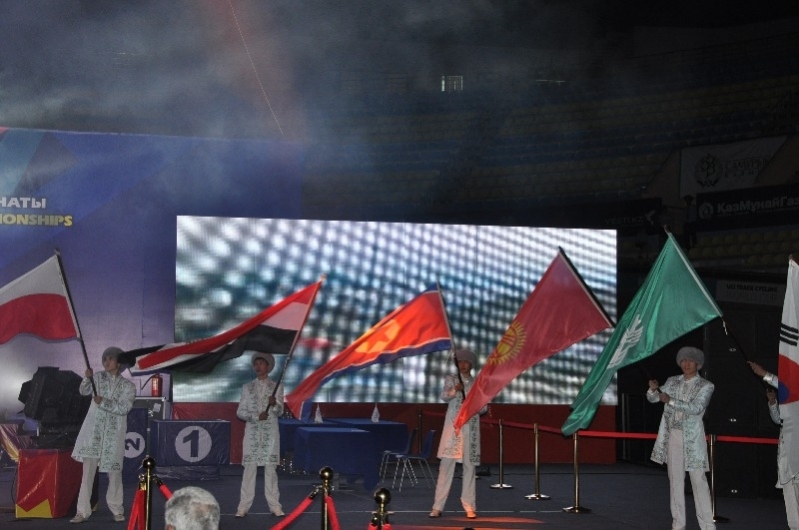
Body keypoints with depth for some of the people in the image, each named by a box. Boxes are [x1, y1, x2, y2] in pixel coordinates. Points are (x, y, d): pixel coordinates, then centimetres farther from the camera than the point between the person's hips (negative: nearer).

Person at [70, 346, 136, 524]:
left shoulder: (128, 386, 2)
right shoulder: (98, 377, 6)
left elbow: (124, 408, -9)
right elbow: (83, 391, -7)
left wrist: (103, 402, -19)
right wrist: (87, 379, -26)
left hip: (113, 434, 0)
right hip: (93, 431, 0)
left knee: (114, 471, 5)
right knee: (88, 471, -4)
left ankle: (117, 510, 20)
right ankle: (82, 511, -2)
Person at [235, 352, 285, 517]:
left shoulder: (276, 387, 5)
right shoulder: (247, 388, 7)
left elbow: (279, 412, -2)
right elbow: (240, 412, 3)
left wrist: (274, 404, -24)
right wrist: (256, 416, -13)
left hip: (270, 433, 0)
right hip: (252, 432, 0)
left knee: (270, 468, -1)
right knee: (249, 468, -3)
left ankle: (274, 505, 1)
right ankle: (244, 506, -1)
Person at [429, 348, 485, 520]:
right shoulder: (450, 379, 5)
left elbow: (483, 409, 10)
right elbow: (444, 396, -12)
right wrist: (455, 390, -31)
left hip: (471, 428, 2)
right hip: (453, 426, -2)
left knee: (469, 465, 2)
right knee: (446, 464, -6)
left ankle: (469, 507, 5)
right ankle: (438, 506, -5)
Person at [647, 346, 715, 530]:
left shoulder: (706, 386, -3)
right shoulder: (672, 381, 10)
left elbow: (696, 408, -17)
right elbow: (653, 398, 5)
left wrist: (671, 401, -26)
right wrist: (653, 389, -18)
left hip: (692, 438, -4)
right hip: (672, 436, 4)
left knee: (698, 480, -5)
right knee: (675, 480, 6)